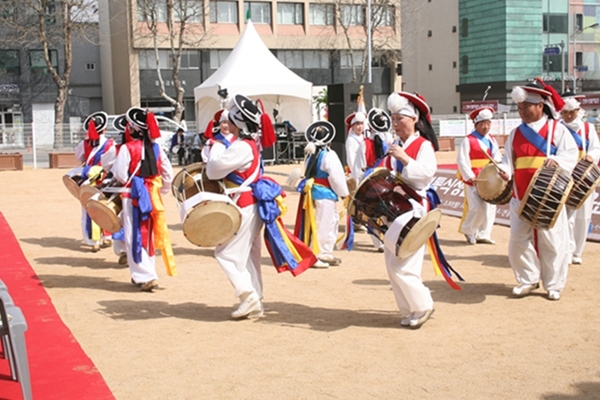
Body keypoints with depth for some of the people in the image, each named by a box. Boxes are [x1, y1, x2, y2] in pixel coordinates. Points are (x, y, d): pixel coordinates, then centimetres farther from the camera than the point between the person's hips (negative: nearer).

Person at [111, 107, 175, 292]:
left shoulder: (127, 148, -13)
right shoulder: (156, 147, 4)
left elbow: (120, 175, -15)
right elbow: (168, 172, 7)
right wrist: (162, 190, 18)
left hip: (134, 196, -6)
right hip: (152, 196, 6)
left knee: (135, 237, 0)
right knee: (148, 235, 17)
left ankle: (146, 277, -6)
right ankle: (146, 274, 26)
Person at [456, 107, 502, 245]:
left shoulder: (491, 140, 15)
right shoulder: (468, 140, -5)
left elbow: (498, 158, 14)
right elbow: (462, 161, -10)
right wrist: (470, 177, -17)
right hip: (473, 180, -6)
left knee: (490, 208, 5)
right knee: (477, 208, -12)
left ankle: (483, 235, 16)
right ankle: (468, 230, 11)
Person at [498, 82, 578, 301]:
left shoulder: (557, 129, 1)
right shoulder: (516, 133, 13)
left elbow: (570, 154, -8)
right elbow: (508, 160, 10)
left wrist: (556, 160, -30)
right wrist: (504, 171, -13)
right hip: (521, 198, 4)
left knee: (551, 241, 1)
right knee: (519, 240, 3)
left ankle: (553, 285, 15)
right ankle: (528, 279, 19)